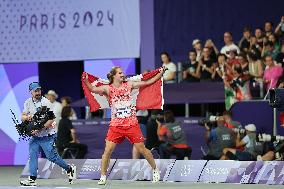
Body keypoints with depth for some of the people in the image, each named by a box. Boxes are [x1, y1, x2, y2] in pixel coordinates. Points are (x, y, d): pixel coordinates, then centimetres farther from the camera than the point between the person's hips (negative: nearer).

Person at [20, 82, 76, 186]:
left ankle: (69, 169, 13)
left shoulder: (45, 102, -12)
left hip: (47, 135, -6)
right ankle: (32, 179, -1)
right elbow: (22, 117, 9)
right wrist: (27, 117, -16)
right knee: (32, 155, -3)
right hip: (35, 136, 6)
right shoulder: (28, 103, 7)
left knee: (51, 156, -5)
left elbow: (51, 119, -18)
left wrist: (39, 129, -27)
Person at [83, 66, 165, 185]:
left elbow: (148, 82, 5)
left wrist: (160, 73, 0)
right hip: (116, 125, 0)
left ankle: (155, 170, 22)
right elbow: (93, 89, -17)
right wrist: (86, 81, -36)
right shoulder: (108, 88, -1)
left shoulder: (129, 85, 4)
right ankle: (103, 177, 4)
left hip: (131, 124, 1)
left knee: (141, 148, 4)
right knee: (107, 150, -8)